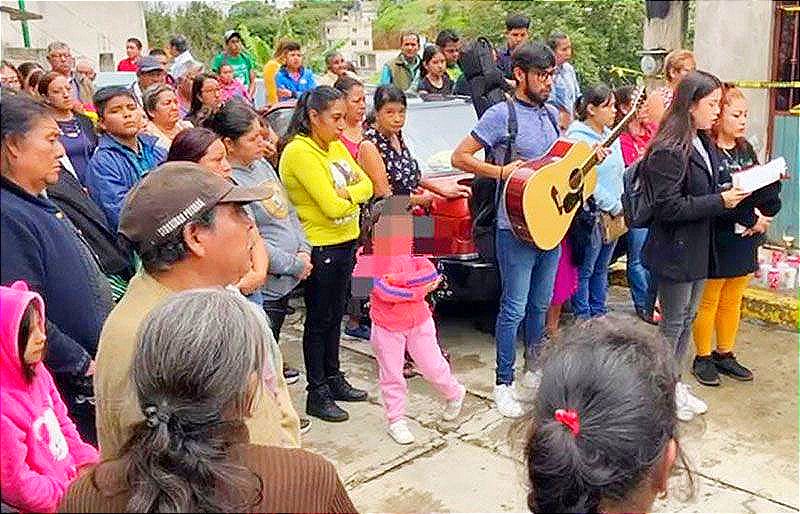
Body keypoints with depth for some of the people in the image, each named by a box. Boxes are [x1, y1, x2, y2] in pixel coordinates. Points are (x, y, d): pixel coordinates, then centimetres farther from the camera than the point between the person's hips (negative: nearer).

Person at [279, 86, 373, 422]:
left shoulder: (336, 145, 9)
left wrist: (346, 192, -14)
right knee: (318, 321, 3)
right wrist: (354, 195, -5)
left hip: (345, 243, 8)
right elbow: (332, 207, -23)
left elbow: (366, 184, 6)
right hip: (319, 247, -8)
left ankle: (334, 378, 33)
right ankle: (317, 394, 15)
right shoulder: (299, 152, -18)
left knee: (335, 316, 18)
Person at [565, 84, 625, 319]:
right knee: (585, 271, 3)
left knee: (601, 268, 17)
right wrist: (614, 206, -13)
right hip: (590, 215, -8)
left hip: (613, 216, 8)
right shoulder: (578, 139, -13)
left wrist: (621, 205, 7)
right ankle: (583, 316, 13)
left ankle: (599, 311, 28)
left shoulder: (612, 137, 13)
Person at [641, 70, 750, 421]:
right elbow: (669, 208, -24)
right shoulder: (668, 151, -20)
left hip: (699, 249, 9)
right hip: (674, 252, -9)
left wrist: (734, 193, 1)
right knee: (673, 322, 4)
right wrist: (720, 201, -21)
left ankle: (673, 384, 32)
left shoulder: (704, 145, 9)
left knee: (687, 318, 17)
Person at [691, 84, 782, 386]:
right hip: (715, 240, -7)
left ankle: (725, 354, 30)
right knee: (708, 302, 6)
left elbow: (762, 192, 12)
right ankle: (703, 358, 20)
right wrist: (750, 217, -18)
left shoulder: (745, 149, 10)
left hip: (745, 241, 7)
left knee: (732, 301, 17)